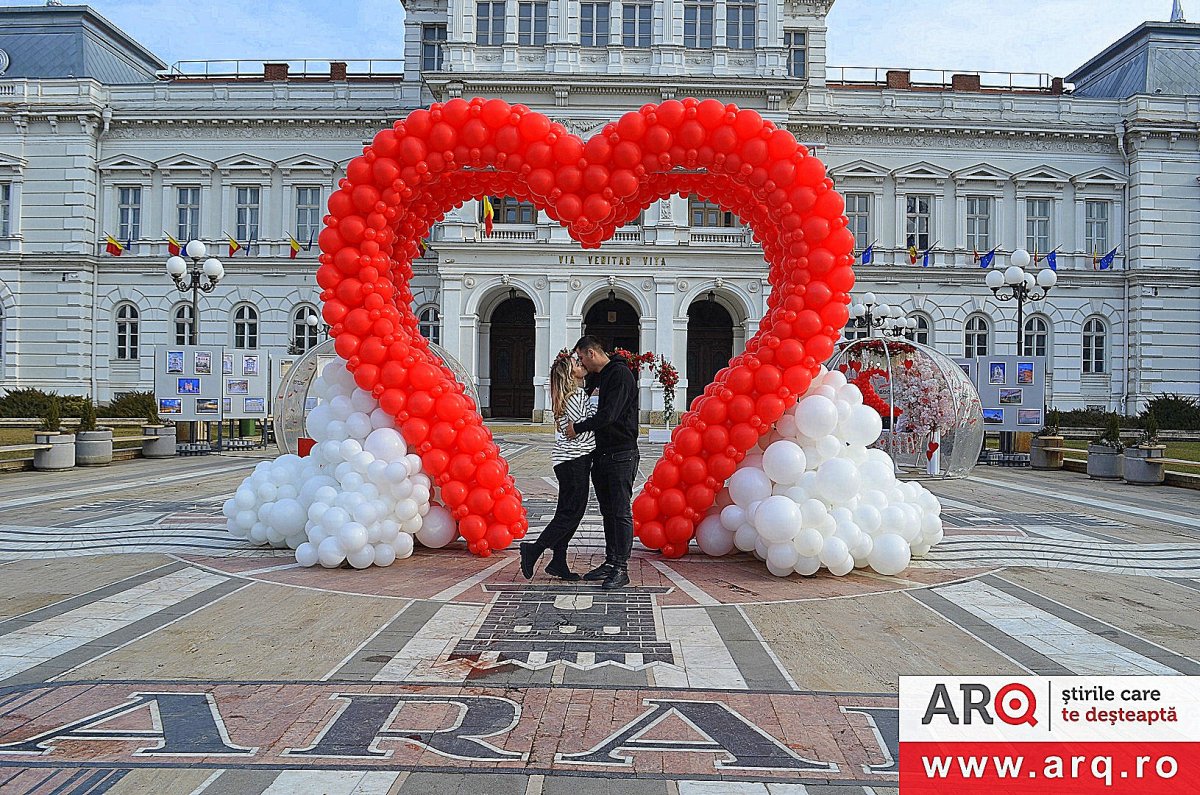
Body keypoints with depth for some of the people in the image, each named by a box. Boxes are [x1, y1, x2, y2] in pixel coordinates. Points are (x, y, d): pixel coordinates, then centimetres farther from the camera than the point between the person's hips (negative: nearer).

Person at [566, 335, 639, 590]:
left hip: (621, 454, -9)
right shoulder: (597, 377, 17)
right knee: (608, 511, 13)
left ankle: (621, 569, -2)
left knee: (621, 512, -6)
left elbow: (609, 414, -20)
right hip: (602, 453, 9)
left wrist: (577, 428, -12)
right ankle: (610, 562, 21)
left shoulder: (621, 374, -12)